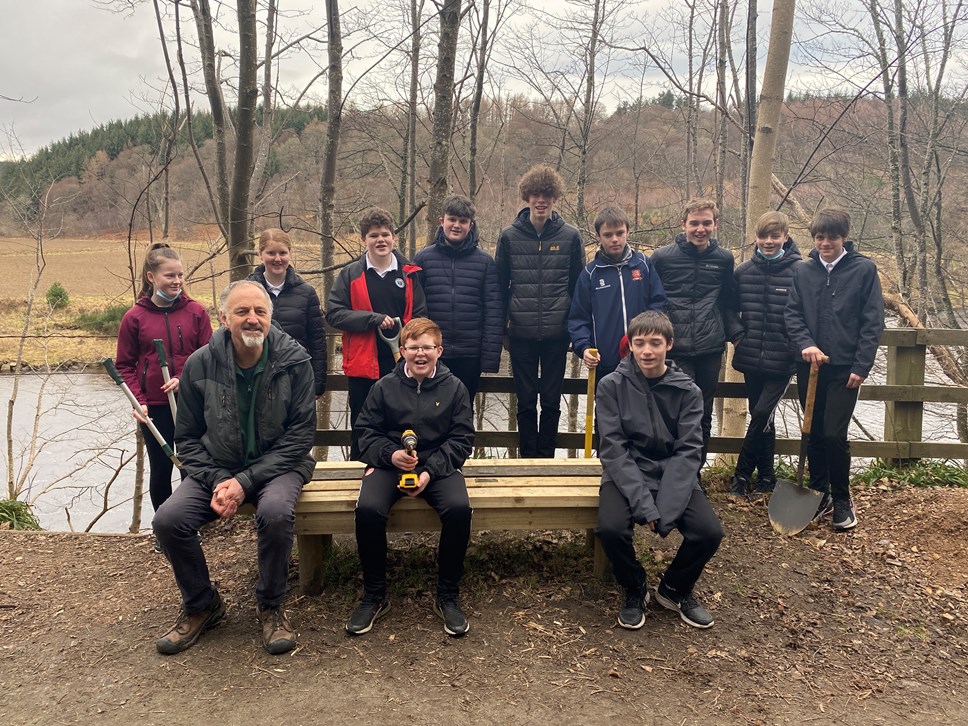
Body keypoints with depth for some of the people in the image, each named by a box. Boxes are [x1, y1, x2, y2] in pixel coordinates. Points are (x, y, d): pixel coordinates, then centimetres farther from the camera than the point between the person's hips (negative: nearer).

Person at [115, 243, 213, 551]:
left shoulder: (196, 311, -2)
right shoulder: (134, 317, -2)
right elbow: (125, 365, 2)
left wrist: (186, 380, -16)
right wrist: (138, 401, -9)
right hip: (154, 408, 0)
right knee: (160, 470, 10)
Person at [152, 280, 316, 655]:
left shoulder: (294, 361, -11)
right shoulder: (200, 364, -5)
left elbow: (300, 435, -12)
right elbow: (187, 437, 3)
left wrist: (246, 481, -20)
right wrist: (216, 481, -15)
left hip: (277, 465, -2)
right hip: (216, 468, 3)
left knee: (276, 512, -34)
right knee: (168, 521, -20)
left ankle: (270, 606, -6)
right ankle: (201, 606, 7)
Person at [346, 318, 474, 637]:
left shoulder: (454, 387, 3)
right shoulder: (385, 387, 4)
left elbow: (462, 438, 2)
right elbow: (366, 431, 7)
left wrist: (431, 470, -12)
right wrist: (390, 454, -13)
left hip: (438, 466, 0)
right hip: (390, 464, 1)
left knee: (459, 508, -31)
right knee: (368, 509, -30)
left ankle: (448, 596, -9)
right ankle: (374, 596, -8)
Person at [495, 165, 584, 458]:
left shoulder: (570, 236, 1)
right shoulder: (509, 236, 1)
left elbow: (578, 286, 6)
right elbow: (500, 286, 6)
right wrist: (501, 330, 5)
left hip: (557, 334, 0)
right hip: (521, 334, 0)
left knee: (551, 401, 8)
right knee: (526, 402, 8)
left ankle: (546, 457, 21)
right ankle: (528, 458, 21)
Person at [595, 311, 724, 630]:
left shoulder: (688, 391, -2)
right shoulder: (612, 386, -5)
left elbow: (688, 452, -8)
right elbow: (613, 449, -11)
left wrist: (665, 511, -20)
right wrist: (644, 505, -22)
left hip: (674, 476, 2)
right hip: (626, 476, -1)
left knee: (709, 532, -21)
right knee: (611, 528, -29)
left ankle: (675, 589, 12)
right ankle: (634, 589, 5)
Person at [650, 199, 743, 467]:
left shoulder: (723, 259, 7)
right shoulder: (662, 257, -2)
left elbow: (728, 304, 15)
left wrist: (737, 335, 4)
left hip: (710, 351, 3)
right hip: (675, 351, -3)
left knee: (704, 415, 11)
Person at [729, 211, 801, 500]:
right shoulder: (743, 271, 3)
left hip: (782, 360, -3)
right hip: (751, 359, 4)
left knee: (762, 415, -10)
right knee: (761, 419, 12)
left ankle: (742, 476, 4)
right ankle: (766, 476, 25)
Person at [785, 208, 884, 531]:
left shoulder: (864, 269, -2)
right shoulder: (802, 271, 6)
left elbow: (873, 322, -3)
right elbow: (791, 313, 4)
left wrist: (862, 366, -9)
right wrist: (805, 344, -14)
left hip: (845, 367, -3)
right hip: (809, 365, 3)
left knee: (834, 434, -7)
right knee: (814, 434, 9)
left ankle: (842, 500, 12)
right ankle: (820, 495, 24)